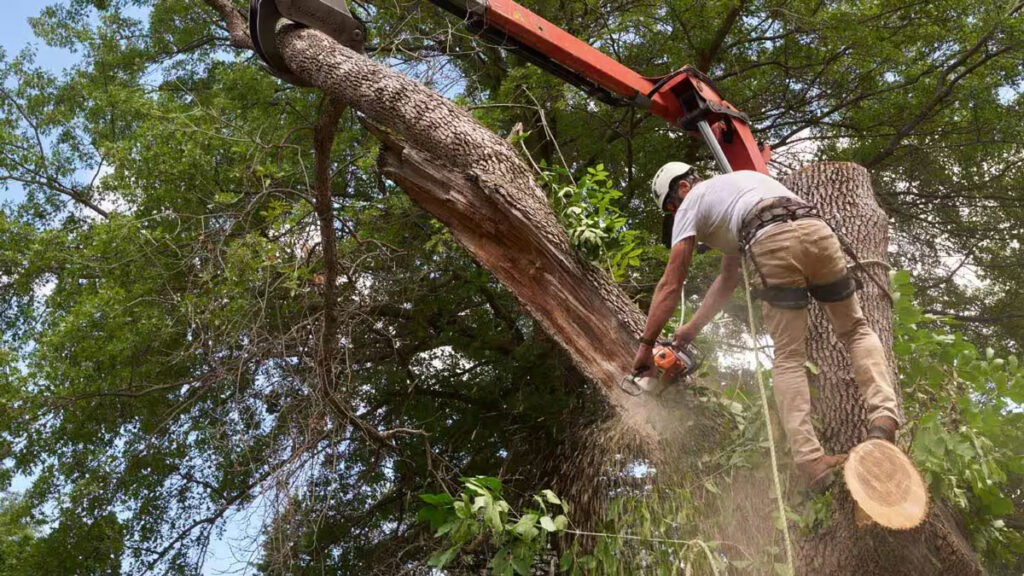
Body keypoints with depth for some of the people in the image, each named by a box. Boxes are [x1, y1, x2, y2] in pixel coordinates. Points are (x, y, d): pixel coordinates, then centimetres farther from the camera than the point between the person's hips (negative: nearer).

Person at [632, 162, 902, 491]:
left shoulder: (693, 202, 23)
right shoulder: (738, 181, 42)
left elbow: (670, 286, 16)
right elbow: (729, 278, 40)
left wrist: (645, 345, 21)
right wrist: (694, 327, 42)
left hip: (773, 243, -5)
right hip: (817, 229, 6)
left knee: (788, 357, 2)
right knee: (856, 331, 20)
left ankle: (811, 463, -8)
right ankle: (883, 417, 0)